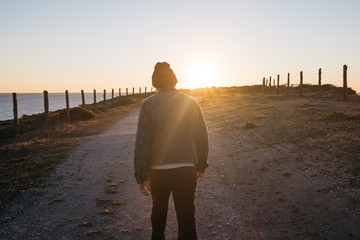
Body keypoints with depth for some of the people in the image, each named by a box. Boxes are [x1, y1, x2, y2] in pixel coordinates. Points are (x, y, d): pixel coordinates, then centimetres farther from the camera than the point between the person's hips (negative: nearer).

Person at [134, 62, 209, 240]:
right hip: (187, 169, 1)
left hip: (158, 170, -1)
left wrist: (141, 176, -5)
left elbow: (142, 142, -10)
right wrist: (201, 165, 19)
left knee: (159, 210, 23)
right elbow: (202, 138, 6)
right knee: (186, 218, 9)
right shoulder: (191, 103, 3)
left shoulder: (148, 104, -5)